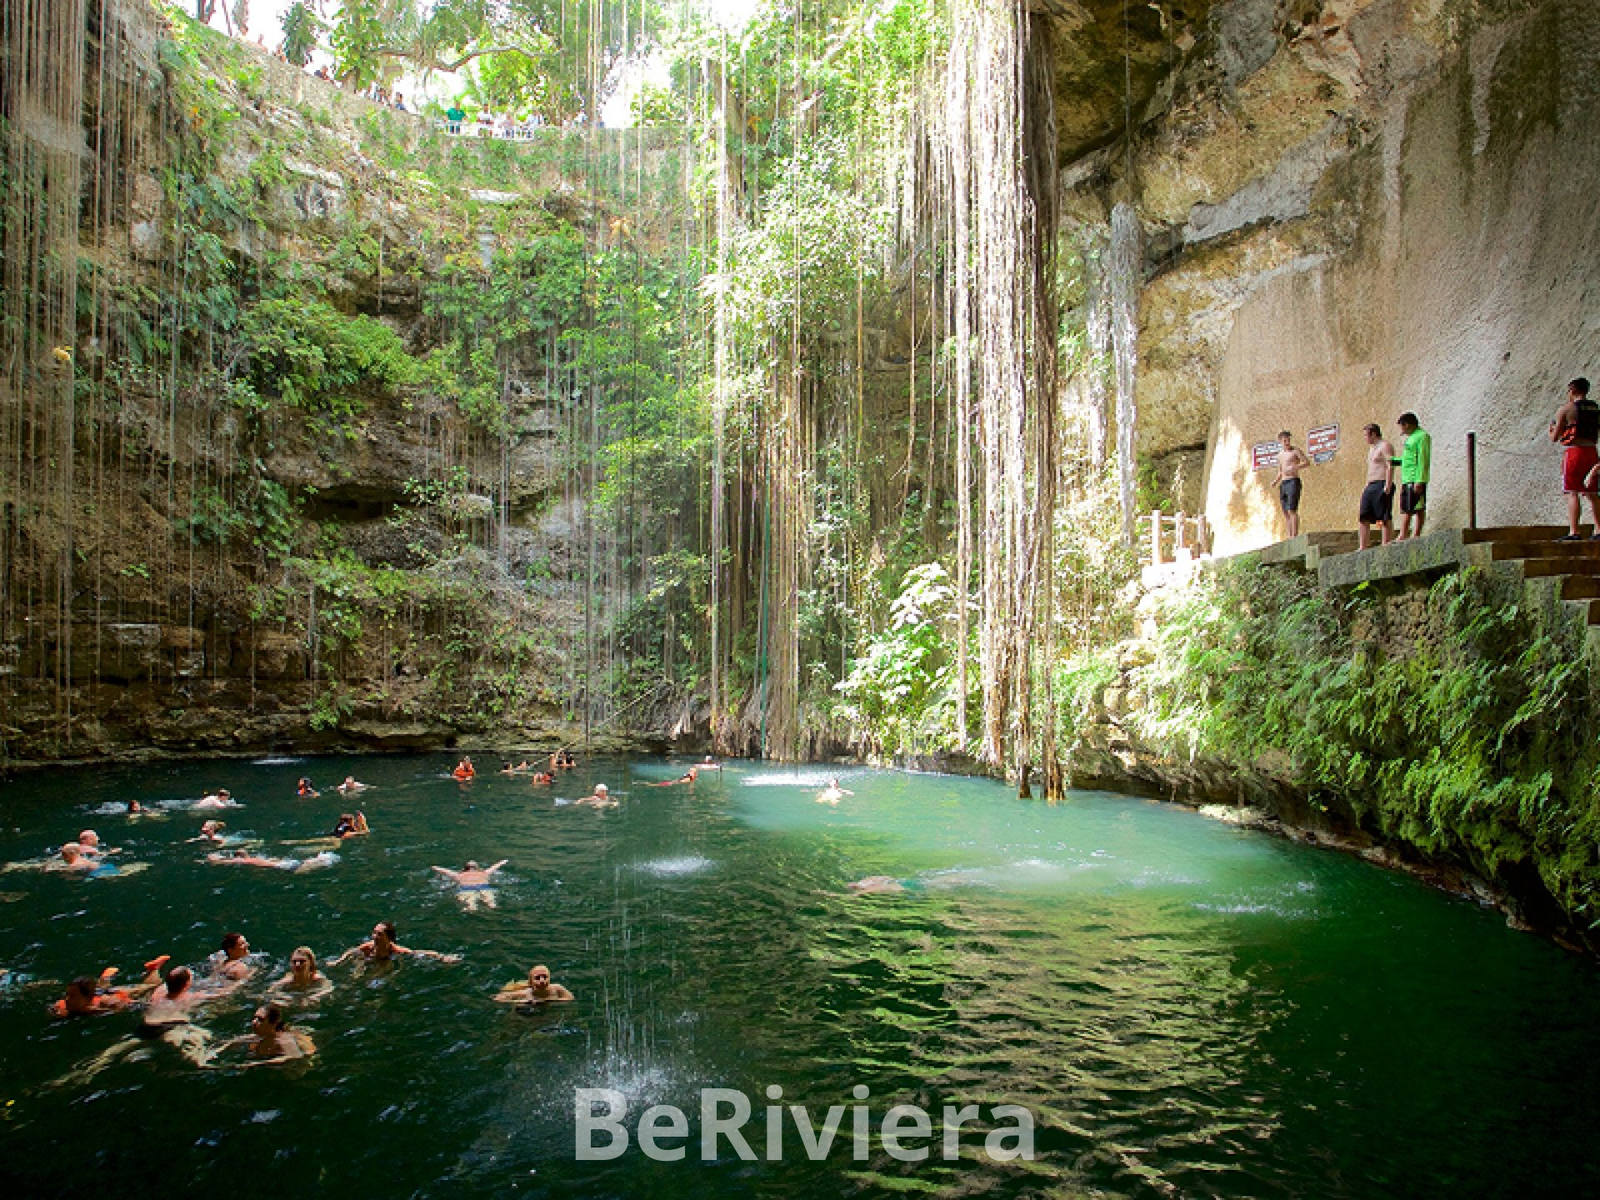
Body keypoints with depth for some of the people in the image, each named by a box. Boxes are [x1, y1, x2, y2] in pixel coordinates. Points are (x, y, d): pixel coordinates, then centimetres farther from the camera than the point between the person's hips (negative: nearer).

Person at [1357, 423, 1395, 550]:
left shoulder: (1385, 446, -5)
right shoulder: (1372, 449, 25)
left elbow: (1390, 467, -14)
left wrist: (1387, 486, -22)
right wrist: (1366, 487, 19)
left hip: (1382, 486, -10)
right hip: (1370, 487, 10)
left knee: (1384, 518, -9)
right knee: (1364, 518, 3)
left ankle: (1385, 545, -10)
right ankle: (1362, 548, 1)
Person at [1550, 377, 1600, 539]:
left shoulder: (1565, 409, -4)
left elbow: (1554, 437, -3)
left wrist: (1552, 430, 20)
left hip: (1574, 452, -6)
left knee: (1572, 493, -8)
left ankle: (1573, 532, -15)